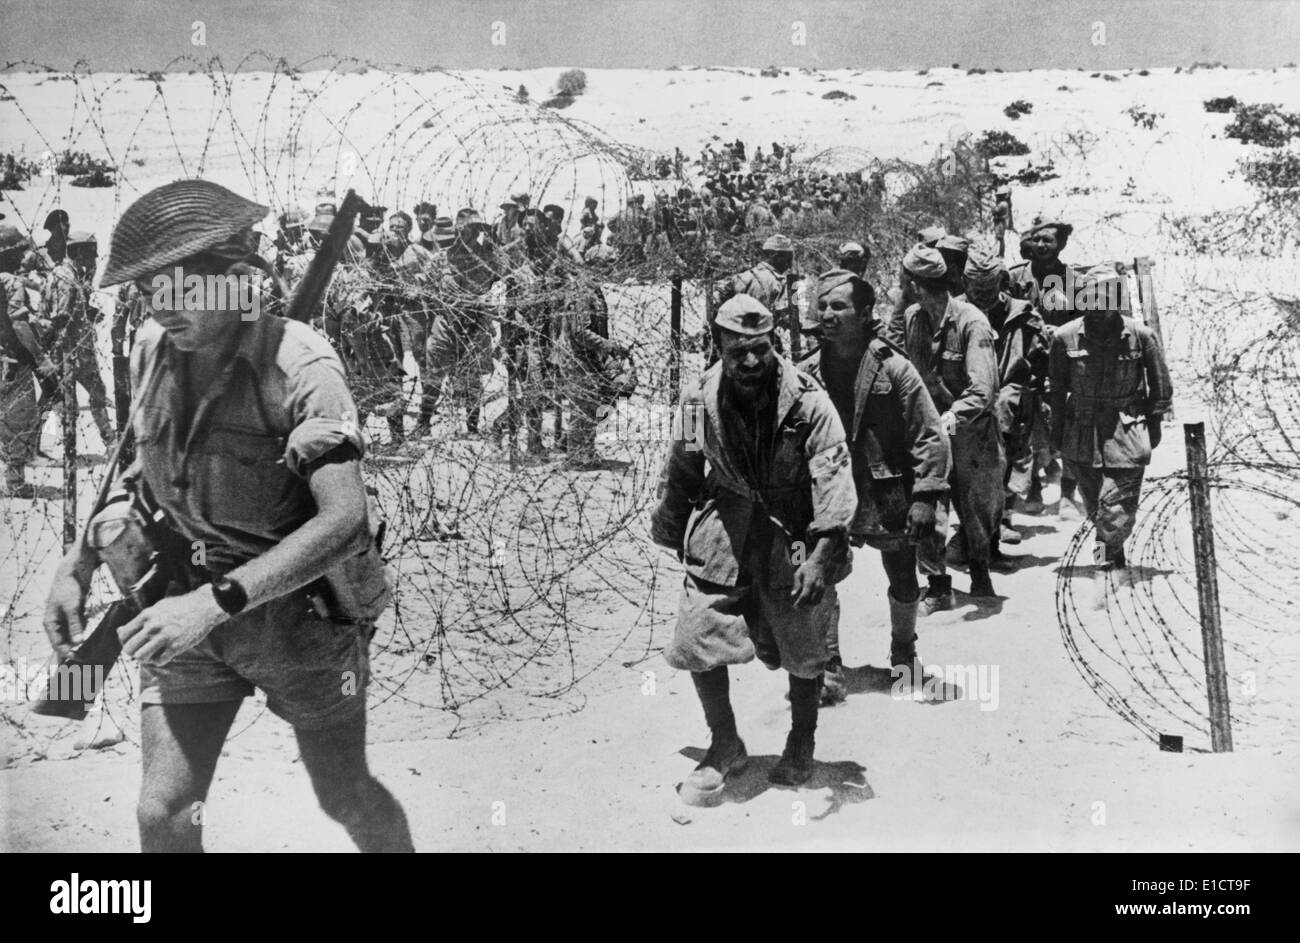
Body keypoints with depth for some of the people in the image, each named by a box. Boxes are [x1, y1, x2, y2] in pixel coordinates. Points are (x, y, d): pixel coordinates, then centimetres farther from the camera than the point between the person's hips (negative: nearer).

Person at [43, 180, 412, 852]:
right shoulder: (152, 348, -2)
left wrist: (215, 602, -36)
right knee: (163, 814, 0)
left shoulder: (300, 364, -21)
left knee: (345, 798, 12)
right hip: (192, 604, 5)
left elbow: (344, 520, -29)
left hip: (299, 610, -4)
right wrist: (76, 566, 8)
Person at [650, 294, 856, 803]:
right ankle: (725, 746, 18)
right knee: (697, 640, -4)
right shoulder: (700, 399, -5)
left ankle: (802, 743, 36)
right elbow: (680, 473, 10)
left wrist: (821, 553, -32)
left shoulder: (807, 400, -16)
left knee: (803, 647, 9)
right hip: (723, 531, 2)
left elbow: (833, 475, -22)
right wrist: (672, 536, 17)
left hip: (793, 532, -2)